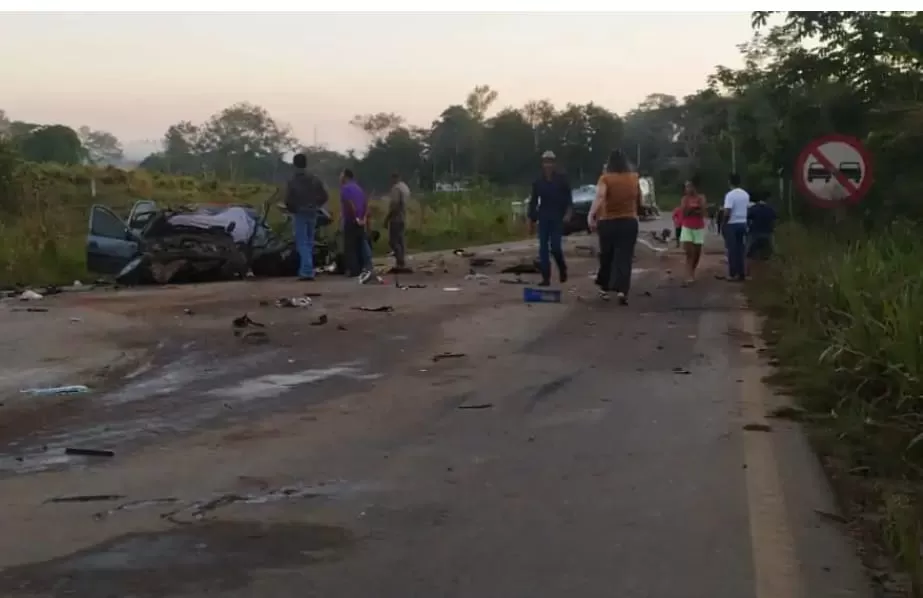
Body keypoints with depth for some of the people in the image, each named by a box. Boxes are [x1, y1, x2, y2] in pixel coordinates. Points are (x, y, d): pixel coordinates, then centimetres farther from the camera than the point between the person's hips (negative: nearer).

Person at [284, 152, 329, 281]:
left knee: (302, 243, -5)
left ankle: (308, 271, -16)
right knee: (309, 242, 15)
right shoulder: (314, 179, 4)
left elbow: (288, 200, -15)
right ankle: (305, 269, 20)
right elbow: (324, 196, 3)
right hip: (312, 214, 5)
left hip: (299, 214, -5)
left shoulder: (292, 181, -10)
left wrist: (291, 210, 4)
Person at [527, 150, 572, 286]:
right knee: (543, 248, -1)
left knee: (555, 246, -10)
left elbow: (568, 198, 0)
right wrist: (531, 218, 5)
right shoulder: (538, 182, 4)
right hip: (544, 217, 3)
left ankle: (562, 268, 18)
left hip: (557, 217, -3)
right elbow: (533, 201, 8)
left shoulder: (561, 179, -2)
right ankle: (546, 278, 3)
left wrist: (568, 212, -14)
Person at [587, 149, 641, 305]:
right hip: (629, 222, 1)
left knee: (606, 256, 16)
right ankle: (621, 291, -19)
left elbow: (599, 196, -27)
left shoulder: (605, 178, -8)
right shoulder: (634, 178, 3)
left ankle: (604, 288, 26)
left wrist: (591, 215, -35)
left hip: (608, 222, -1)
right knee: (624, 258, -3)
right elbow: (639, 202, 13)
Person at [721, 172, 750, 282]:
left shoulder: (730, 195, -16)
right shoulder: (745, 194, 8)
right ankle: (741, 274, 11)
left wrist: (723, 223, -8)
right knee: (741, 249, 10)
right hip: (743, 223, 7)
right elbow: (747, 208, 14)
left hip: (732, 224, -6)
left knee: (732, 249, -2)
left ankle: (733, 274, -1)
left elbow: (727, 212, -20)